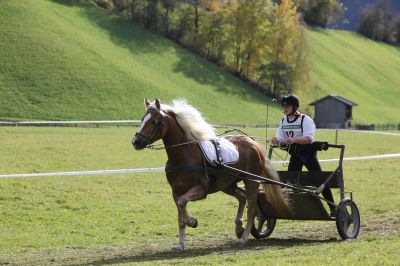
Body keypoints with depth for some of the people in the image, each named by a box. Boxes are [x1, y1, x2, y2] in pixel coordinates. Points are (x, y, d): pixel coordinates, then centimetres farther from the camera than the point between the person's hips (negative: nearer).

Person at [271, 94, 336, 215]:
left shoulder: (305, 120, -14)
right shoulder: (284, 121, 5)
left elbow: (308, 138, -26)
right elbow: (281, 138, 2)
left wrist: (294, 140, -42)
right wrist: (277, 141, -23)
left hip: (308, 154, -6)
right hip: (295, 154, 6)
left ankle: (333, 208, -1)